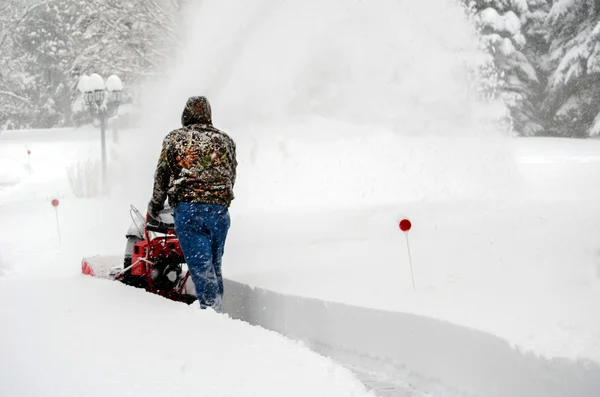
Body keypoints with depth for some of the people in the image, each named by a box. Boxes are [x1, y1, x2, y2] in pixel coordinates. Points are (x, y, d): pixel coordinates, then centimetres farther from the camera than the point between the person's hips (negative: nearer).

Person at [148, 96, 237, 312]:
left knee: (200, 263, -6)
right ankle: (218, 308, 15)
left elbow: (162, 175, 10)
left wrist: (156, 204, 24)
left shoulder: (174, 138, 6)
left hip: (187, 208, -3)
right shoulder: (225, 140, 14)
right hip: (220, 209, 3)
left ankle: (210, 305, -16)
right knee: (214, 263, 13)